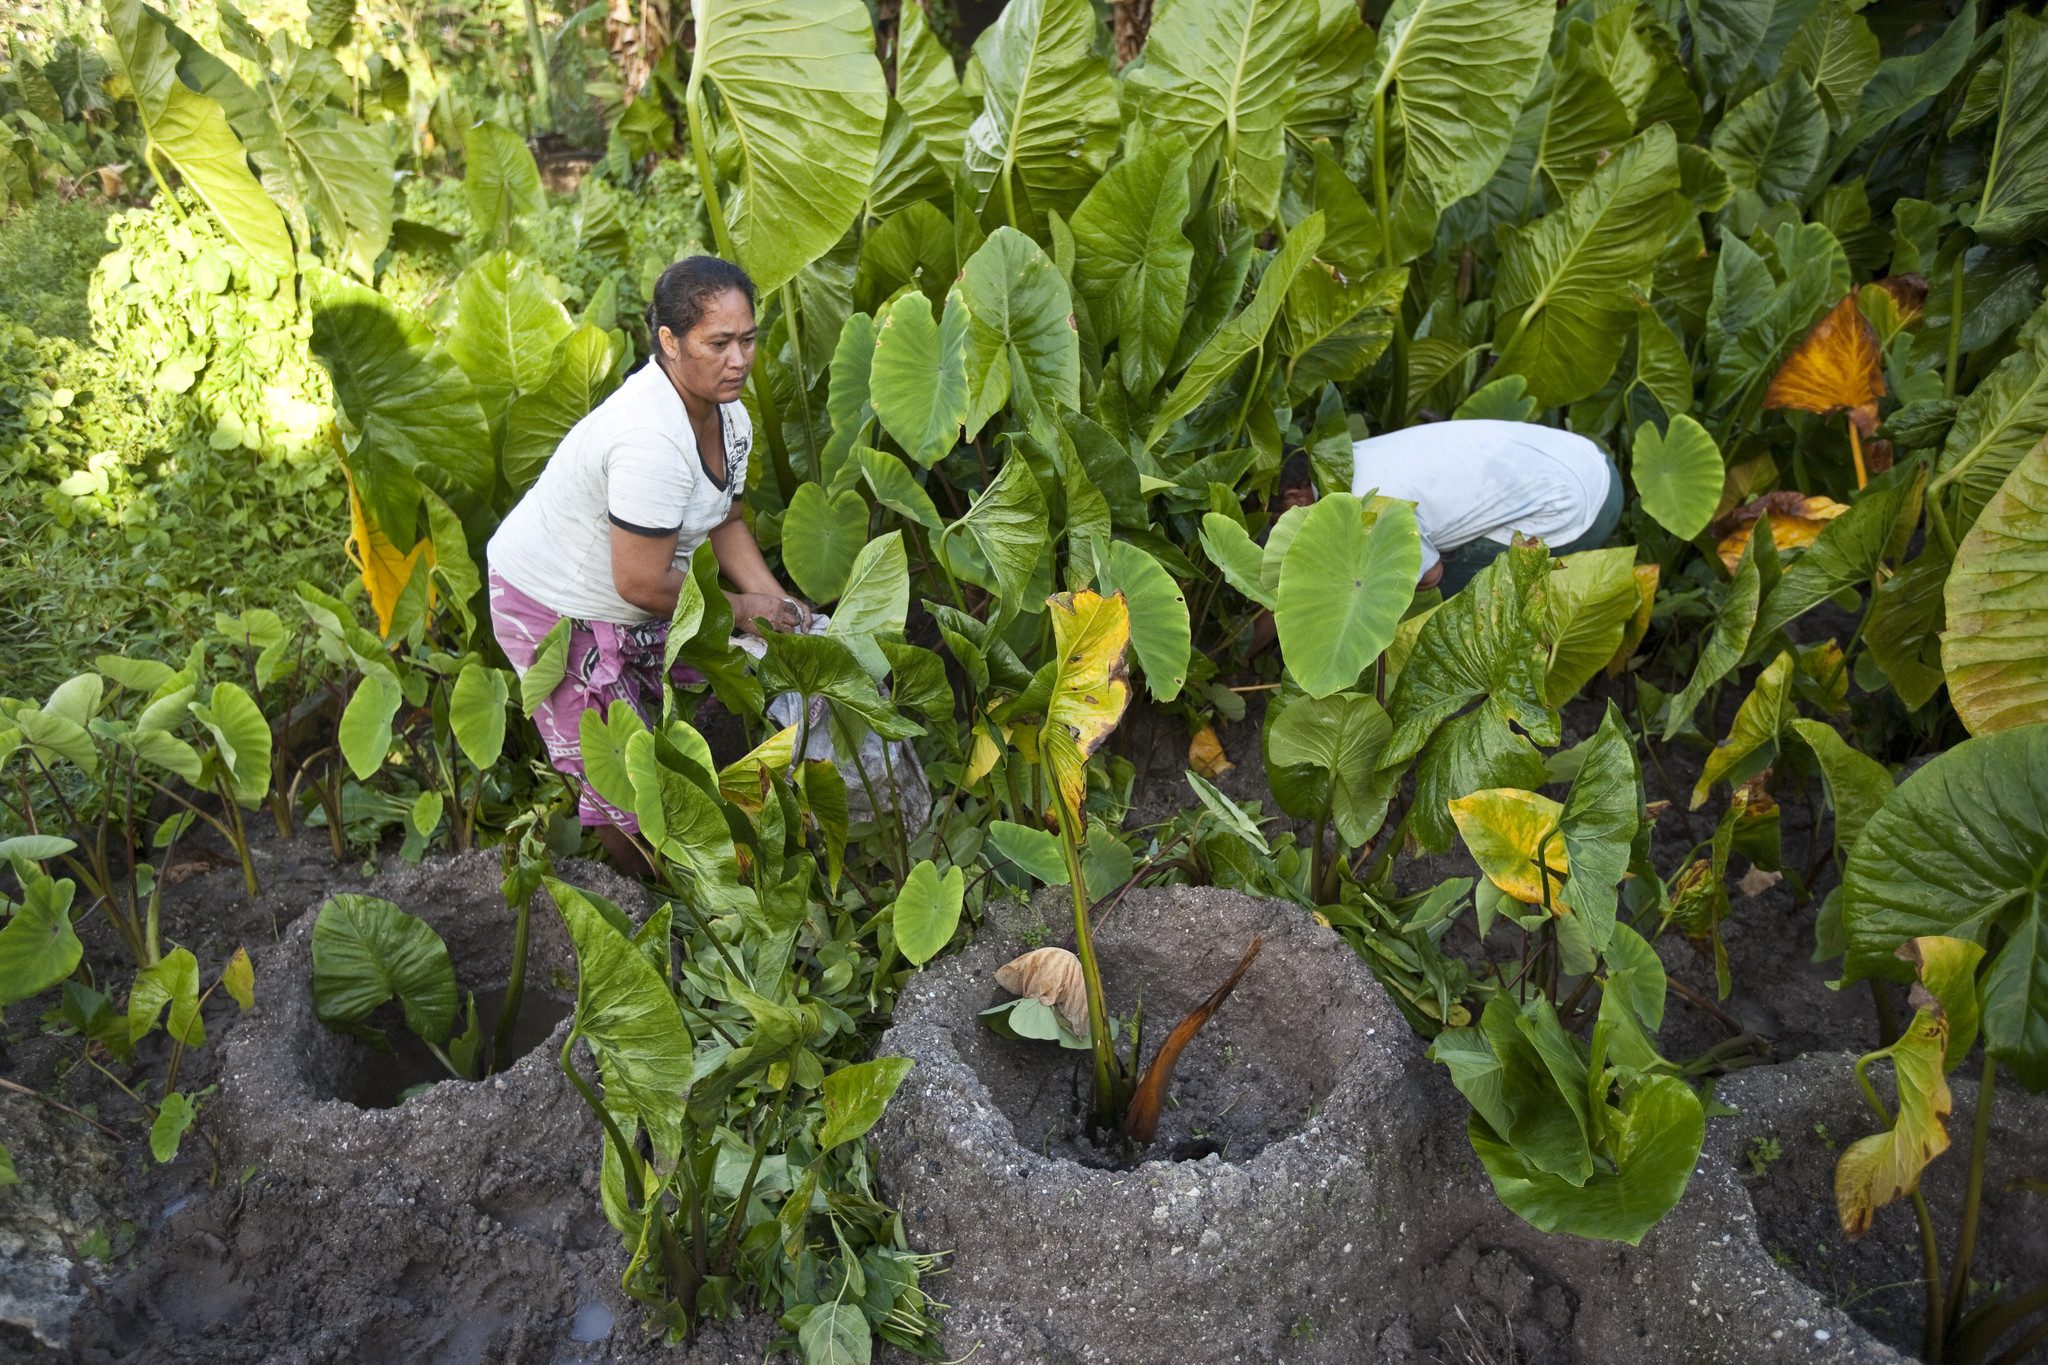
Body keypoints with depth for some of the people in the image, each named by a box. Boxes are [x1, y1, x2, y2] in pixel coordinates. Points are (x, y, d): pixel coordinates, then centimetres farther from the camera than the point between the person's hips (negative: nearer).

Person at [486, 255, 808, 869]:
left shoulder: (727, 415, -7)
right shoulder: (651, 440, -36)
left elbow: (724, 521, 5)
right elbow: (642, 583, -31)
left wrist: (774, 601, -9)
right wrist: (738, 608, -17)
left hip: (622, 595, 9)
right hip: (552, 608, -9)